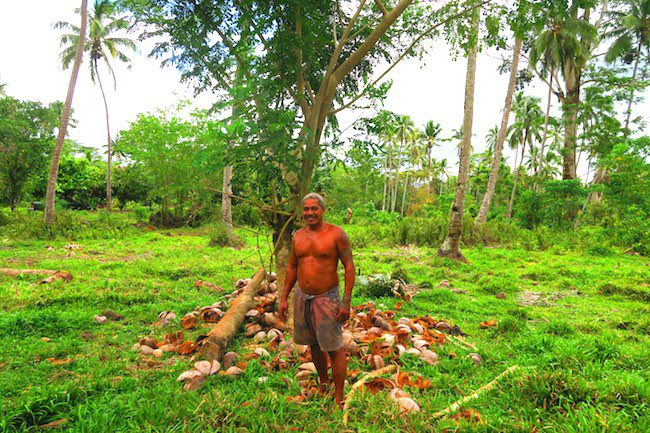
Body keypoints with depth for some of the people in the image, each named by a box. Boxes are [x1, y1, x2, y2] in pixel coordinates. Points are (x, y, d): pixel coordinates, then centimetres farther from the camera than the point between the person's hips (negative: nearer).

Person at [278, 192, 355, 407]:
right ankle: (324, 384, 39)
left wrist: (346, 302, -15)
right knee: (314, 345, 18)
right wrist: (284, 298, 12)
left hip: (327, 298, -5)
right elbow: (292, 267, 15)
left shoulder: (336, 234, -10)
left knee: (334, 349, 0)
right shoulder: (298, 236, 6)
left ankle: (338, 399, 13)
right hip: (302, 297, 6)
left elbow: (349, 267, -9)